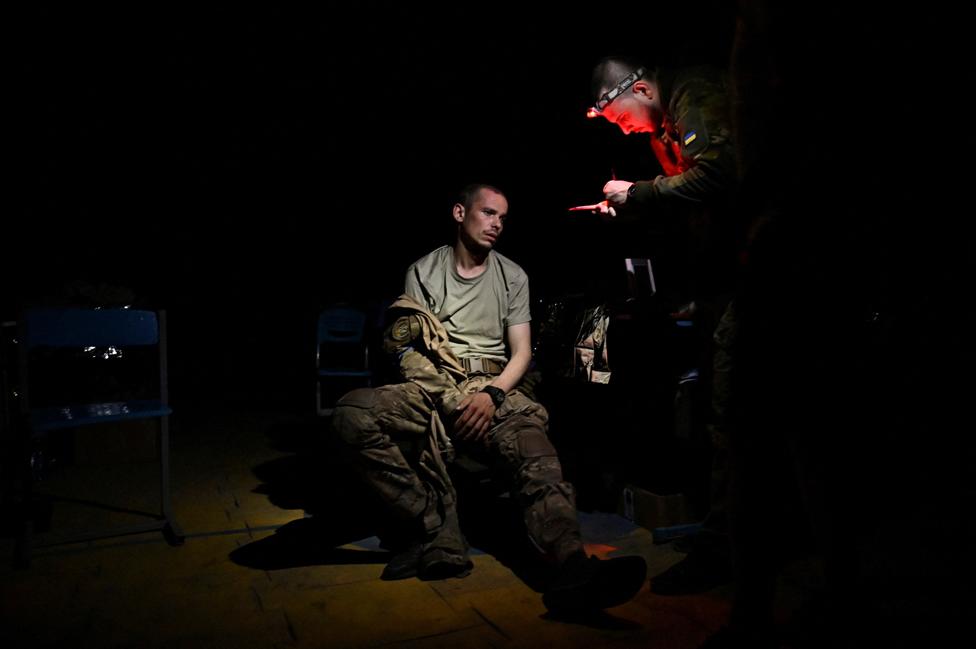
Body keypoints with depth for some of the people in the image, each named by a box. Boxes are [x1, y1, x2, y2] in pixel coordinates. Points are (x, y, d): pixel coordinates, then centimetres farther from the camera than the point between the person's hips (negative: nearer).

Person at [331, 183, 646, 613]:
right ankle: (438, 533, -29)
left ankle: (572, 568, -56)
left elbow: (521, 352, 10)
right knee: (353, 414, -31)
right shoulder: (423, 270, 14)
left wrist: (492, 394, -13)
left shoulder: (513, 276, 18)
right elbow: (404, 346, 9)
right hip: (432, 386, 0)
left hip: (492, 388, 1)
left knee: (538, 459, -33)